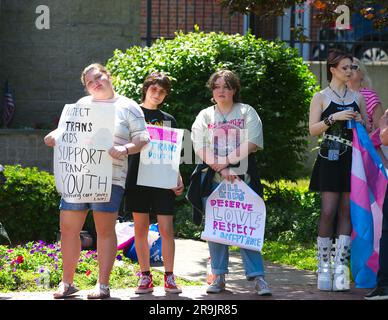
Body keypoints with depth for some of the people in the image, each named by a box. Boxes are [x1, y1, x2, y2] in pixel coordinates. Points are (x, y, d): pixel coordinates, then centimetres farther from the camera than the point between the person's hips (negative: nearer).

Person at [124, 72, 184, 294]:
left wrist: (179, 179, 2)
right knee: (141, 229, 2)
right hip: (138, 178, -1)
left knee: (166, 229, -5)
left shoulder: (169, 120, 13)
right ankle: (145, 277, 8)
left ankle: (169, 277, 2)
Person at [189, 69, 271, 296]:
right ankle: (219, 277, 9)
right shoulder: (205, 116, 12)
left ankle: (257, 277, -7)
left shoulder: (247, 112, 8)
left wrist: (225, 160, -11)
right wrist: (222, 170, -11)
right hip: (212, 180, 2)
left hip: (242, 178, -2)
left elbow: (251, 144, -5)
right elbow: (201, 149, 0)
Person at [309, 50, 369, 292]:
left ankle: (340, 265, -2)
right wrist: (334, 118, -16)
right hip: (330, 160, -4)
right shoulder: (321, 97, 5)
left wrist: (361, 122, -2)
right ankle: (324, 264, -3)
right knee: (328, 211, -9)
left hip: (353, 161, 4)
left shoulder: (357, 97, 15)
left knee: (347, 211, -1)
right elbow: (313, 129, -4)